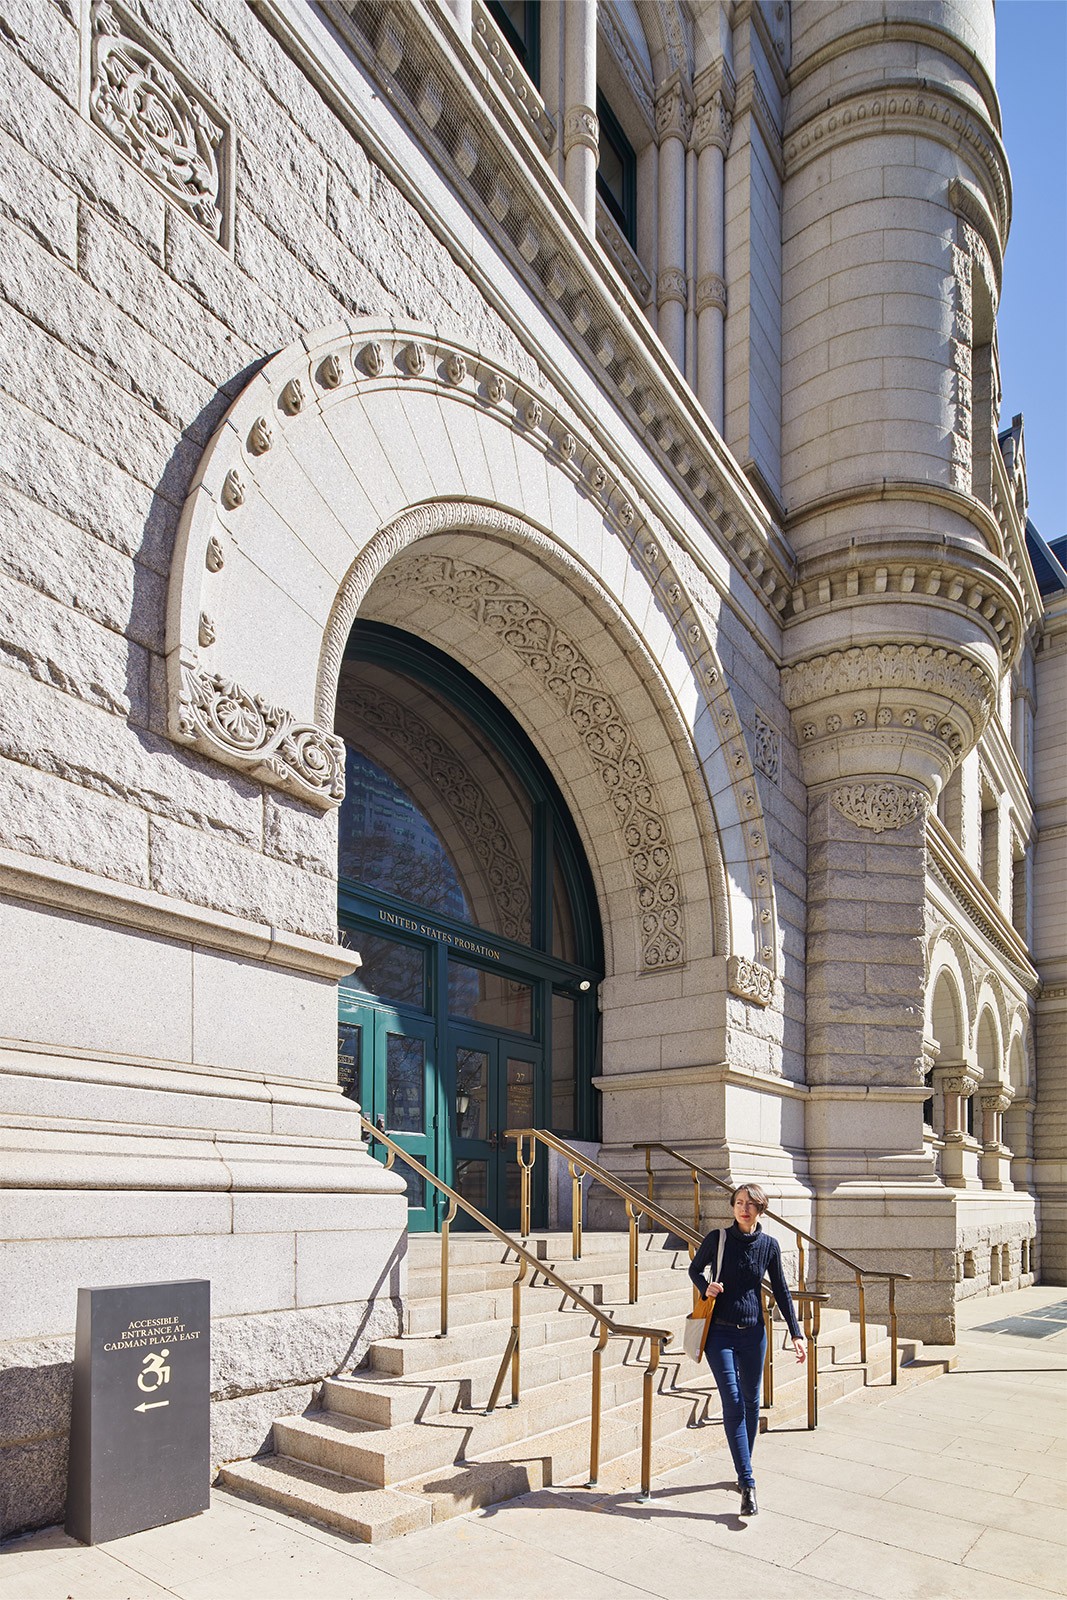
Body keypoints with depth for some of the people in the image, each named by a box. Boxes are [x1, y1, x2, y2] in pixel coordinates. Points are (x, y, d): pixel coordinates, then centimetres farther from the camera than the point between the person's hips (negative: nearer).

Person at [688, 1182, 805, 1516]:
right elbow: (695, 1268, 7)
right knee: (733, 1403, -9)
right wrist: (705, 1286, -14)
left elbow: (781, 1291, 6)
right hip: (720, 1332, -3)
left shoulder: (769, 1245, -2)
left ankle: (744, 1470, 28)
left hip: (753, 1332, 3)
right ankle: (748, 1485, -7)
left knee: (751, 1403, 10)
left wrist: (796, 1334, 3)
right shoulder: (717, 1238, -8)